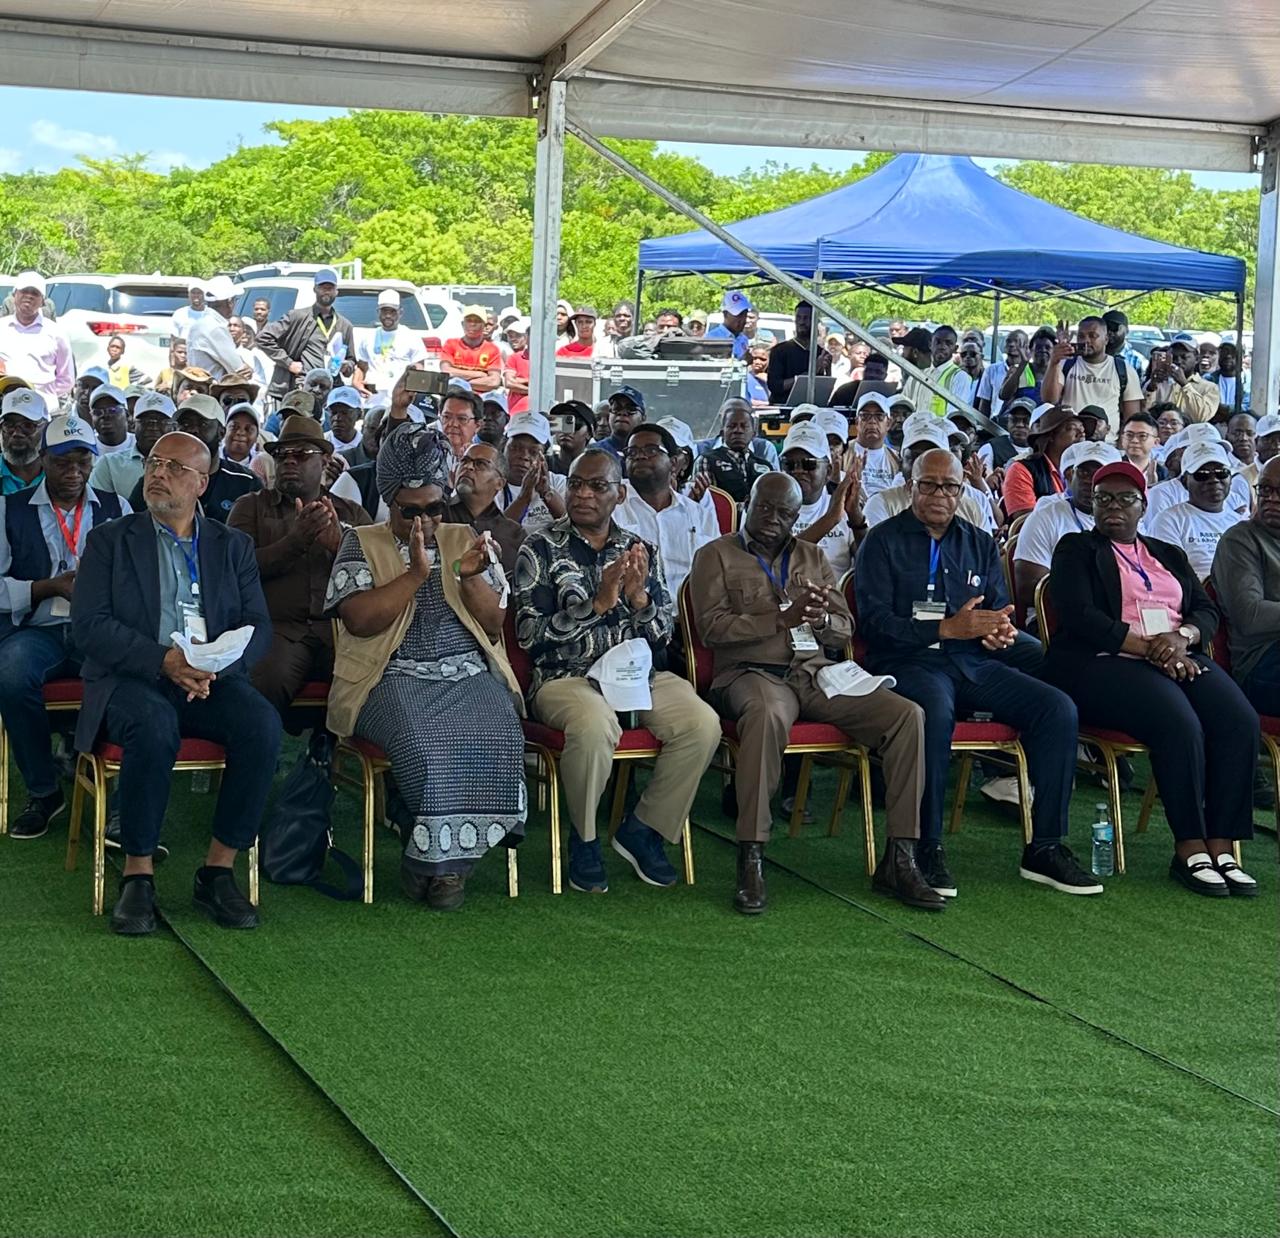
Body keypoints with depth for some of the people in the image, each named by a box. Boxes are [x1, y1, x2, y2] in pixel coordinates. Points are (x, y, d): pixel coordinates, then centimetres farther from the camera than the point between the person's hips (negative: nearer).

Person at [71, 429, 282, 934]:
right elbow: (89, 625, -3)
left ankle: (218, 871, -19)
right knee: (154, 726, -37)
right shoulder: (109, 541, 10)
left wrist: (217, 664, -15)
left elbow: (258, 626, 8)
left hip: (212, 679, 3)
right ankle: (137, 874, -23)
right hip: (131, 679, -2)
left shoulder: (232, 546, 17)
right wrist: (163, 660, -19)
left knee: (262, 723, -29)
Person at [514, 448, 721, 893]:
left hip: (637, 672, 4)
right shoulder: (541, 550, 1)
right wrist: (598, 602, -18)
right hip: (565, 677, -4)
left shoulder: (641, 551, 12)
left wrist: (639, 597, -10)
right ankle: (584, 839, -11)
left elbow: (664, 635, 11)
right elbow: (530, 636, -9)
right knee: (595, 724, -38)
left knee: (703, 723, -23)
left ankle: (642, 830, -2)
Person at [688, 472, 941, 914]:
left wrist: (821, 618, -8)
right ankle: (751, 862, -38)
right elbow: (712, 627, -5)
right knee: (767, 715, -42)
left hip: (817, 674, 5)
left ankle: (899, 860, -17)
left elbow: (845, 629, 17)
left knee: (908, 715, -18)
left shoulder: (812, 557, 23)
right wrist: (782, 618, -14)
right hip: (753, 674, -5)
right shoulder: (717, 556, 9)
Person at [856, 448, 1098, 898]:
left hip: (975, 663, 5)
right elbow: (875, 621, -7)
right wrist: (949, 628, -16)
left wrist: (1002, 633, -8)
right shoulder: (883, 541, 5)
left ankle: (1044, 847, -11)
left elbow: (1000, 615, 18)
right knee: (936, 710, -40)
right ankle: (927, 849, -29)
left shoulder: (980, 545, 21)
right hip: (910, 662, -5)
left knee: (1059, 708, -17)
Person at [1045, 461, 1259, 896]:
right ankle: (1190, 849, -26)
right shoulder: (1076, 550, 11)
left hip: (1178, 660, 5)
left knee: (1240, 721, -24)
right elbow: (1079, 616, -5)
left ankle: (1221, 847, -24)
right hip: (1103, 663, -5)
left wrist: (1182, 637, -9)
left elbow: (1207, 611, 15)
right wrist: (1148, 647, -13)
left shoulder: (1169, 555, 27)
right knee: (1179, 723, -33)